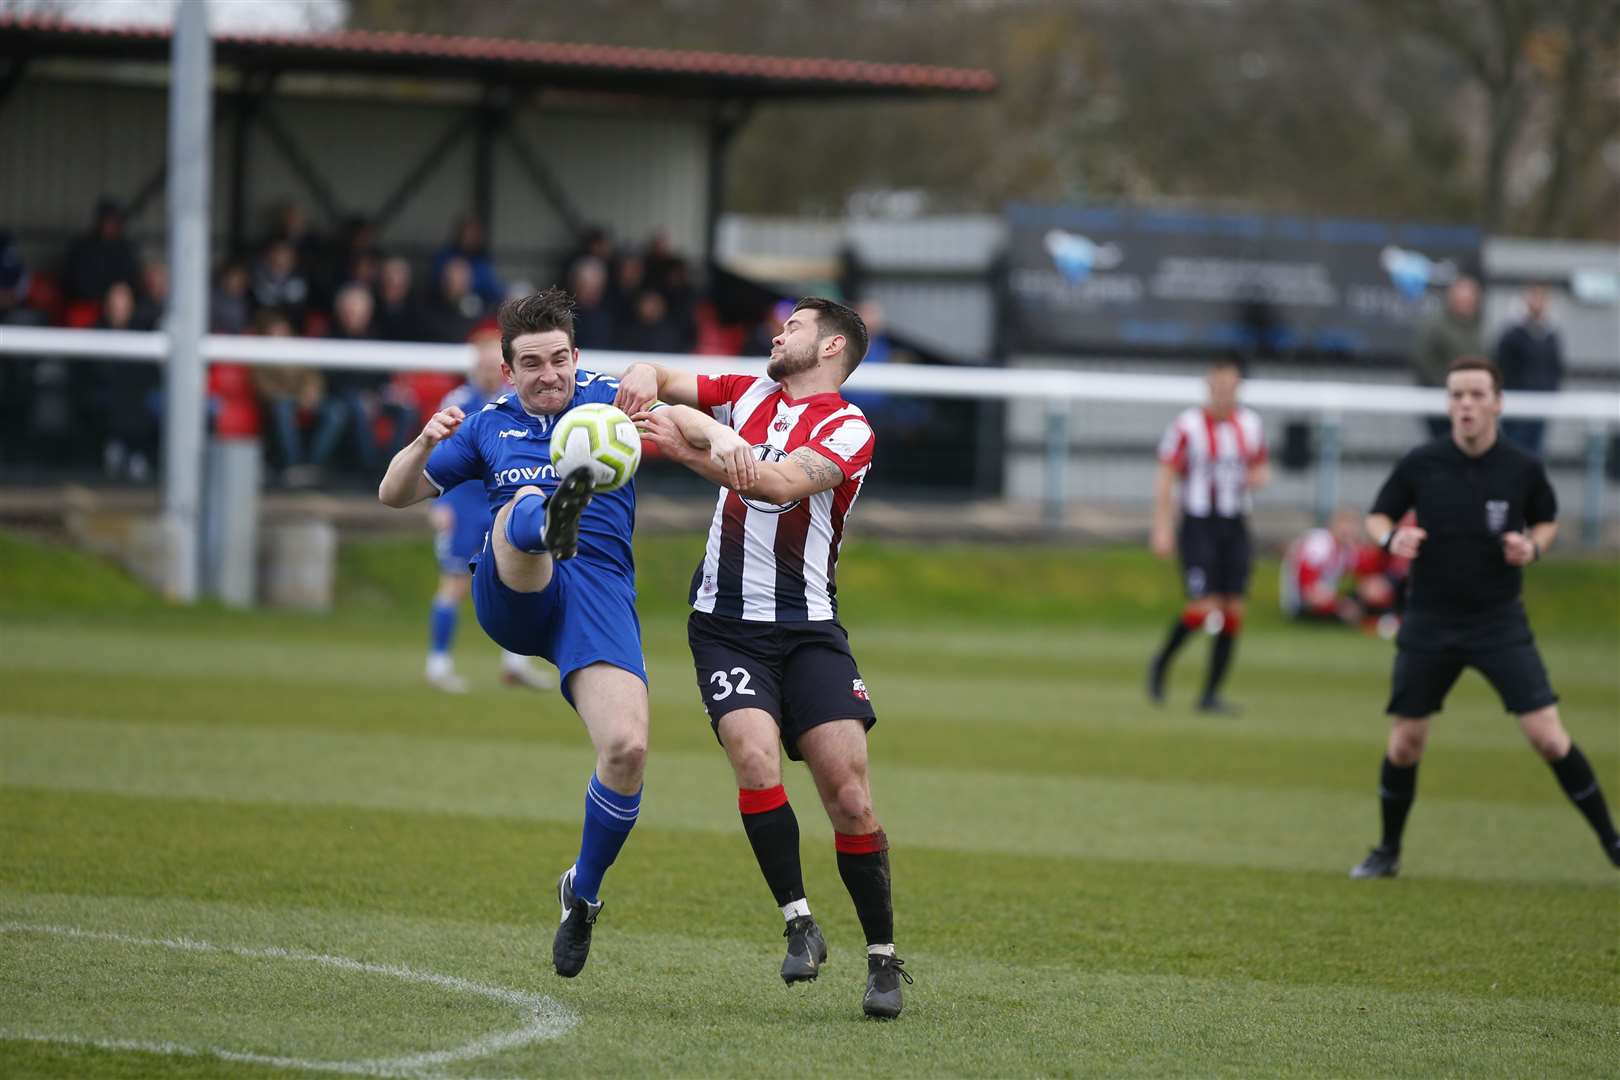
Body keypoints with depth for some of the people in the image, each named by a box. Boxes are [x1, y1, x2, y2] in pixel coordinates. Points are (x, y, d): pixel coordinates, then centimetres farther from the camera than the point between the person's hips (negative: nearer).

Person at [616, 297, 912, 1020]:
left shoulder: (848, 429, -5)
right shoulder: (747, 394, 12)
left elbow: (782, 483, -21)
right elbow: (660, 384, 17)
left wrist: (693, 447, -26)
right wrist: (643, 378, -7)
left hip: (810, 631, -3)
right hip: (726, 627, 3)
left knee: (849, 795, -9)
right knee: (755, 758, -22)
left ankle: (883, 959, 4)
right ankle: (799, 924, -11)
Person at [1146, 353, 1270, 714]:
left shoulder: (1249, 424, 8)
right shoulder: (1186, 426, -7)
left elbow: (1261, 468, 21)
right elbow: (1164, 478, -6)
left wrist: (1258, 478, -4)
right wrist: (1161, 528, -13)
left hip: (1235, 528, 5)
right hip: (1198, 525, -5)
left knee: (1233, 611, -3)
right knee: (1205, 607, -16)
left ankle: (1211, 693, 6)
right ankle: (1161, 663, 11)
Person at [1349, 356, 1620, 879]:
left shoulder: (1522, 469, -6)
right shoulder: (1420, 464, -6)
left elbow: (1546, 521, 12)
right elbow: (1377, 517, 7)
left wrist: (1532, 547, -10)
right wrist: (1391, 537, -16)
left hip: (1500, 621, -1)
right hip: (1429, 622, 1)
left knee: (1548, 737, -10)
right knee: (1405, 742, 5)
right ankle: (1388, 851, 25)